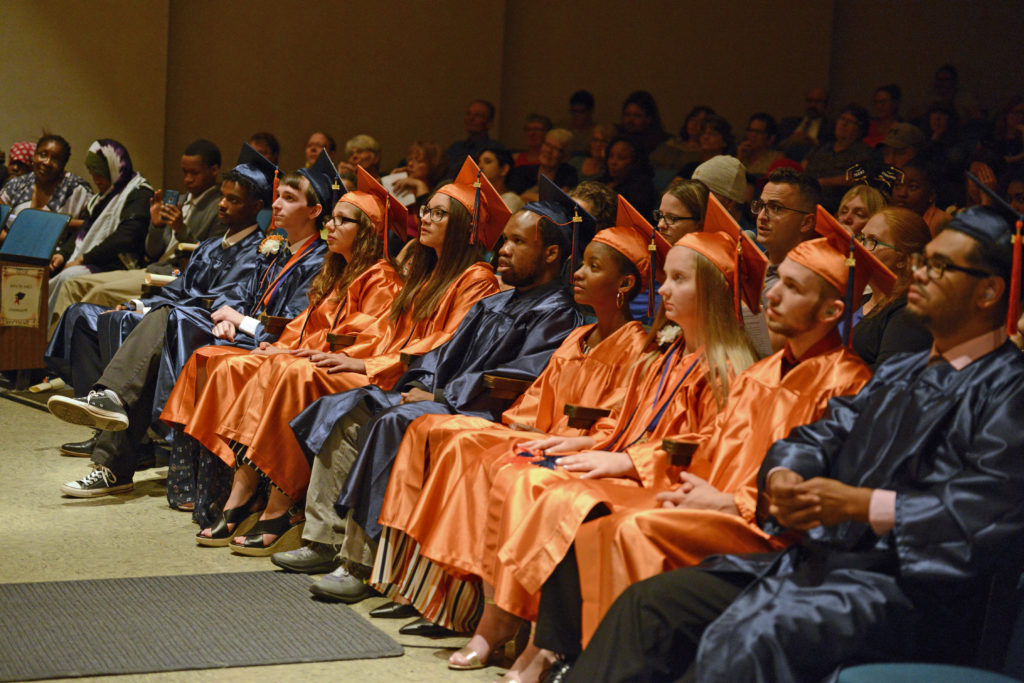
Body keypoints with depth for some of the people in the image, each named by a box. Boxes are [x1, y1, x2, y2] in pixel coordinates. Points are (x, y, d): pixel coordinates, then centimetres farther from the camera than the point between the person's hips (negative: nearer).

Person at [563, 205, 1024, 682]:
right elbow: (822, 435, 19)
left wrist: (863, 505, -17)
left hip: (905, 584, -9)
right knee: (648, 604, -4)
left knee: (741, 641, -33)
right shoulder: (899, 373, 24)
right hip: (819, 557, 9)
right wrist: (783, 477, -5)